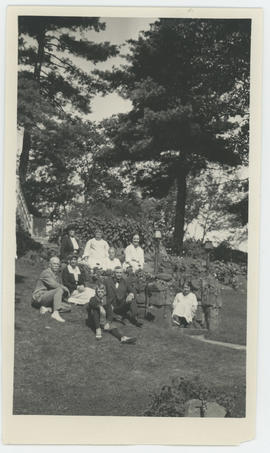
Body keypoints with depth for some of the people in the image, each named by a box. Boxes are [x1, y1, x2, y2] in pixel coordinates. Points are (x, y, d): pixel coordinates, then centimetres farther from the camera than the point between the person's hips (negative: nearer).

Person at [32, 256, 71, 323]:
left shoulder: (56, 275, 17)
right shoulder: (46, 273, -10)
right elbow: (54, 285, -24)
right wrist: (65, 288, -12)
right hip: (39, 297, -8)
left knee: (68, 308, -5)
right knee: (59, 290, -30)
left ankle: (47, 309, -12)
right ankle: (55, 313, -39)